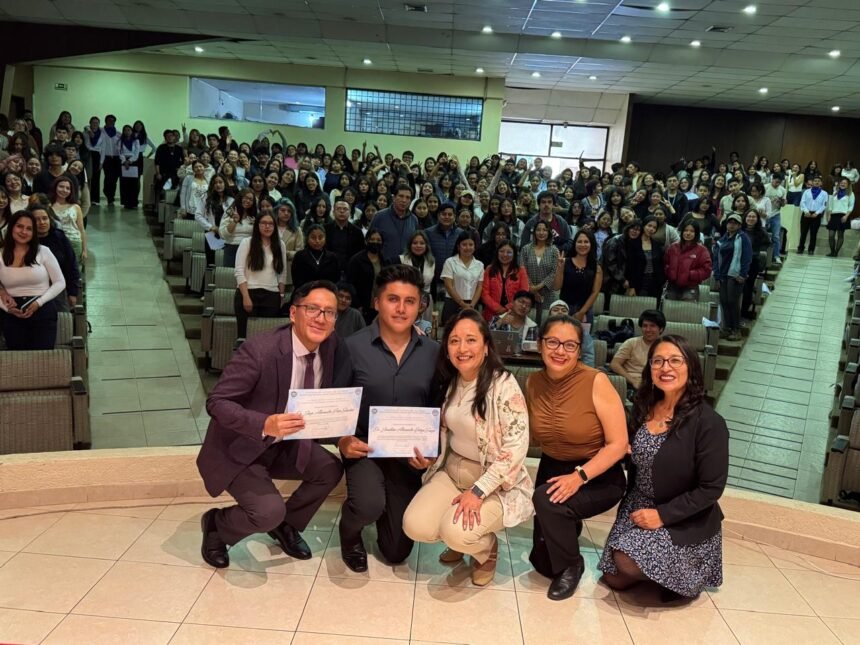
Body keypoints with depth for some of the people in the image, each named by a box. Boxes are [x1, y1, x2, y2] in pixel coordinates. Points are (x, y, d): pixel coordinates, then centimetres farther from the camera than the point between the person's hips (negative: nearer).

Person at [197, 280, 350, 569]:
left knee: (330, 469, -10)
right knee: (269, 511, -22)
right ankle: (216, 524, 11)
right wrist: (265, 425, -42)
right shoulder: (259, 350, -28)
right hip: (237, 449, -6)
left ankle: (286, 525, 18)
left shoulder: (334, 348, -10)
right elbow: (216, 402, -26)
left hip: (284, 444, 6)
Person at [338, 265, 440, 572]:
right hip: (364, 447, -2)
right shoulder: (352, 347, -12)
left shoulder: (433, 352, -5)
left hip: (408, 454, 3)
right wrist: (342, 440, -22)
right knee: (369, 505, -34)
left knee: (397, 551, 9)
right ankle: (349, 532, 5)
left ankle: (385, 502, 43)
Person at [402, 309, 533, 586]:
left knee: (457, 532, -28)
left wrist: (478, 491, -25)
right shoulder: (447, 382, 1)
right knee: (415, 526, -15)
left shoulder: (504, 385, -20)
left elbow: (516, 447, -23)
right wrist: (429, 457, -6)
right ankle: (459, 540, 18)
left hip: (495, 482, -5)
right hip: (452, 470, 6)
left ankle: (487, 549, 9)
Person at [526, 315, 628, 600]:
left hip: (598, 477, -5)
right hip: (552, 470, 5)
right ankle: (568, 526, 39)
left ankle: (571, 565, -4)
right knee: (541, 562, 6)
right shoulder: (533, 383, -6)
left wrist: (579, 476, -30)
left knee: (546, 500, -33)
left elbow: (618, 444, -20)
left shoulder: (596, 382, -22)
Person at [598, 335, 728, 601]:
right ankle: (661, 571, 30)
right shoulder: (644, 407, -3)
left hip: (686, 523, -6)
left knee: (629, 563, -24)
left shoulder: (708, 422, -21)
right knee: (614, 579, 4)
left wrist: (663, 515, -21)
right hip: (638, 508, 6)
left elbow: (711, 488, -19)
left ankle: (685, 572, 5)